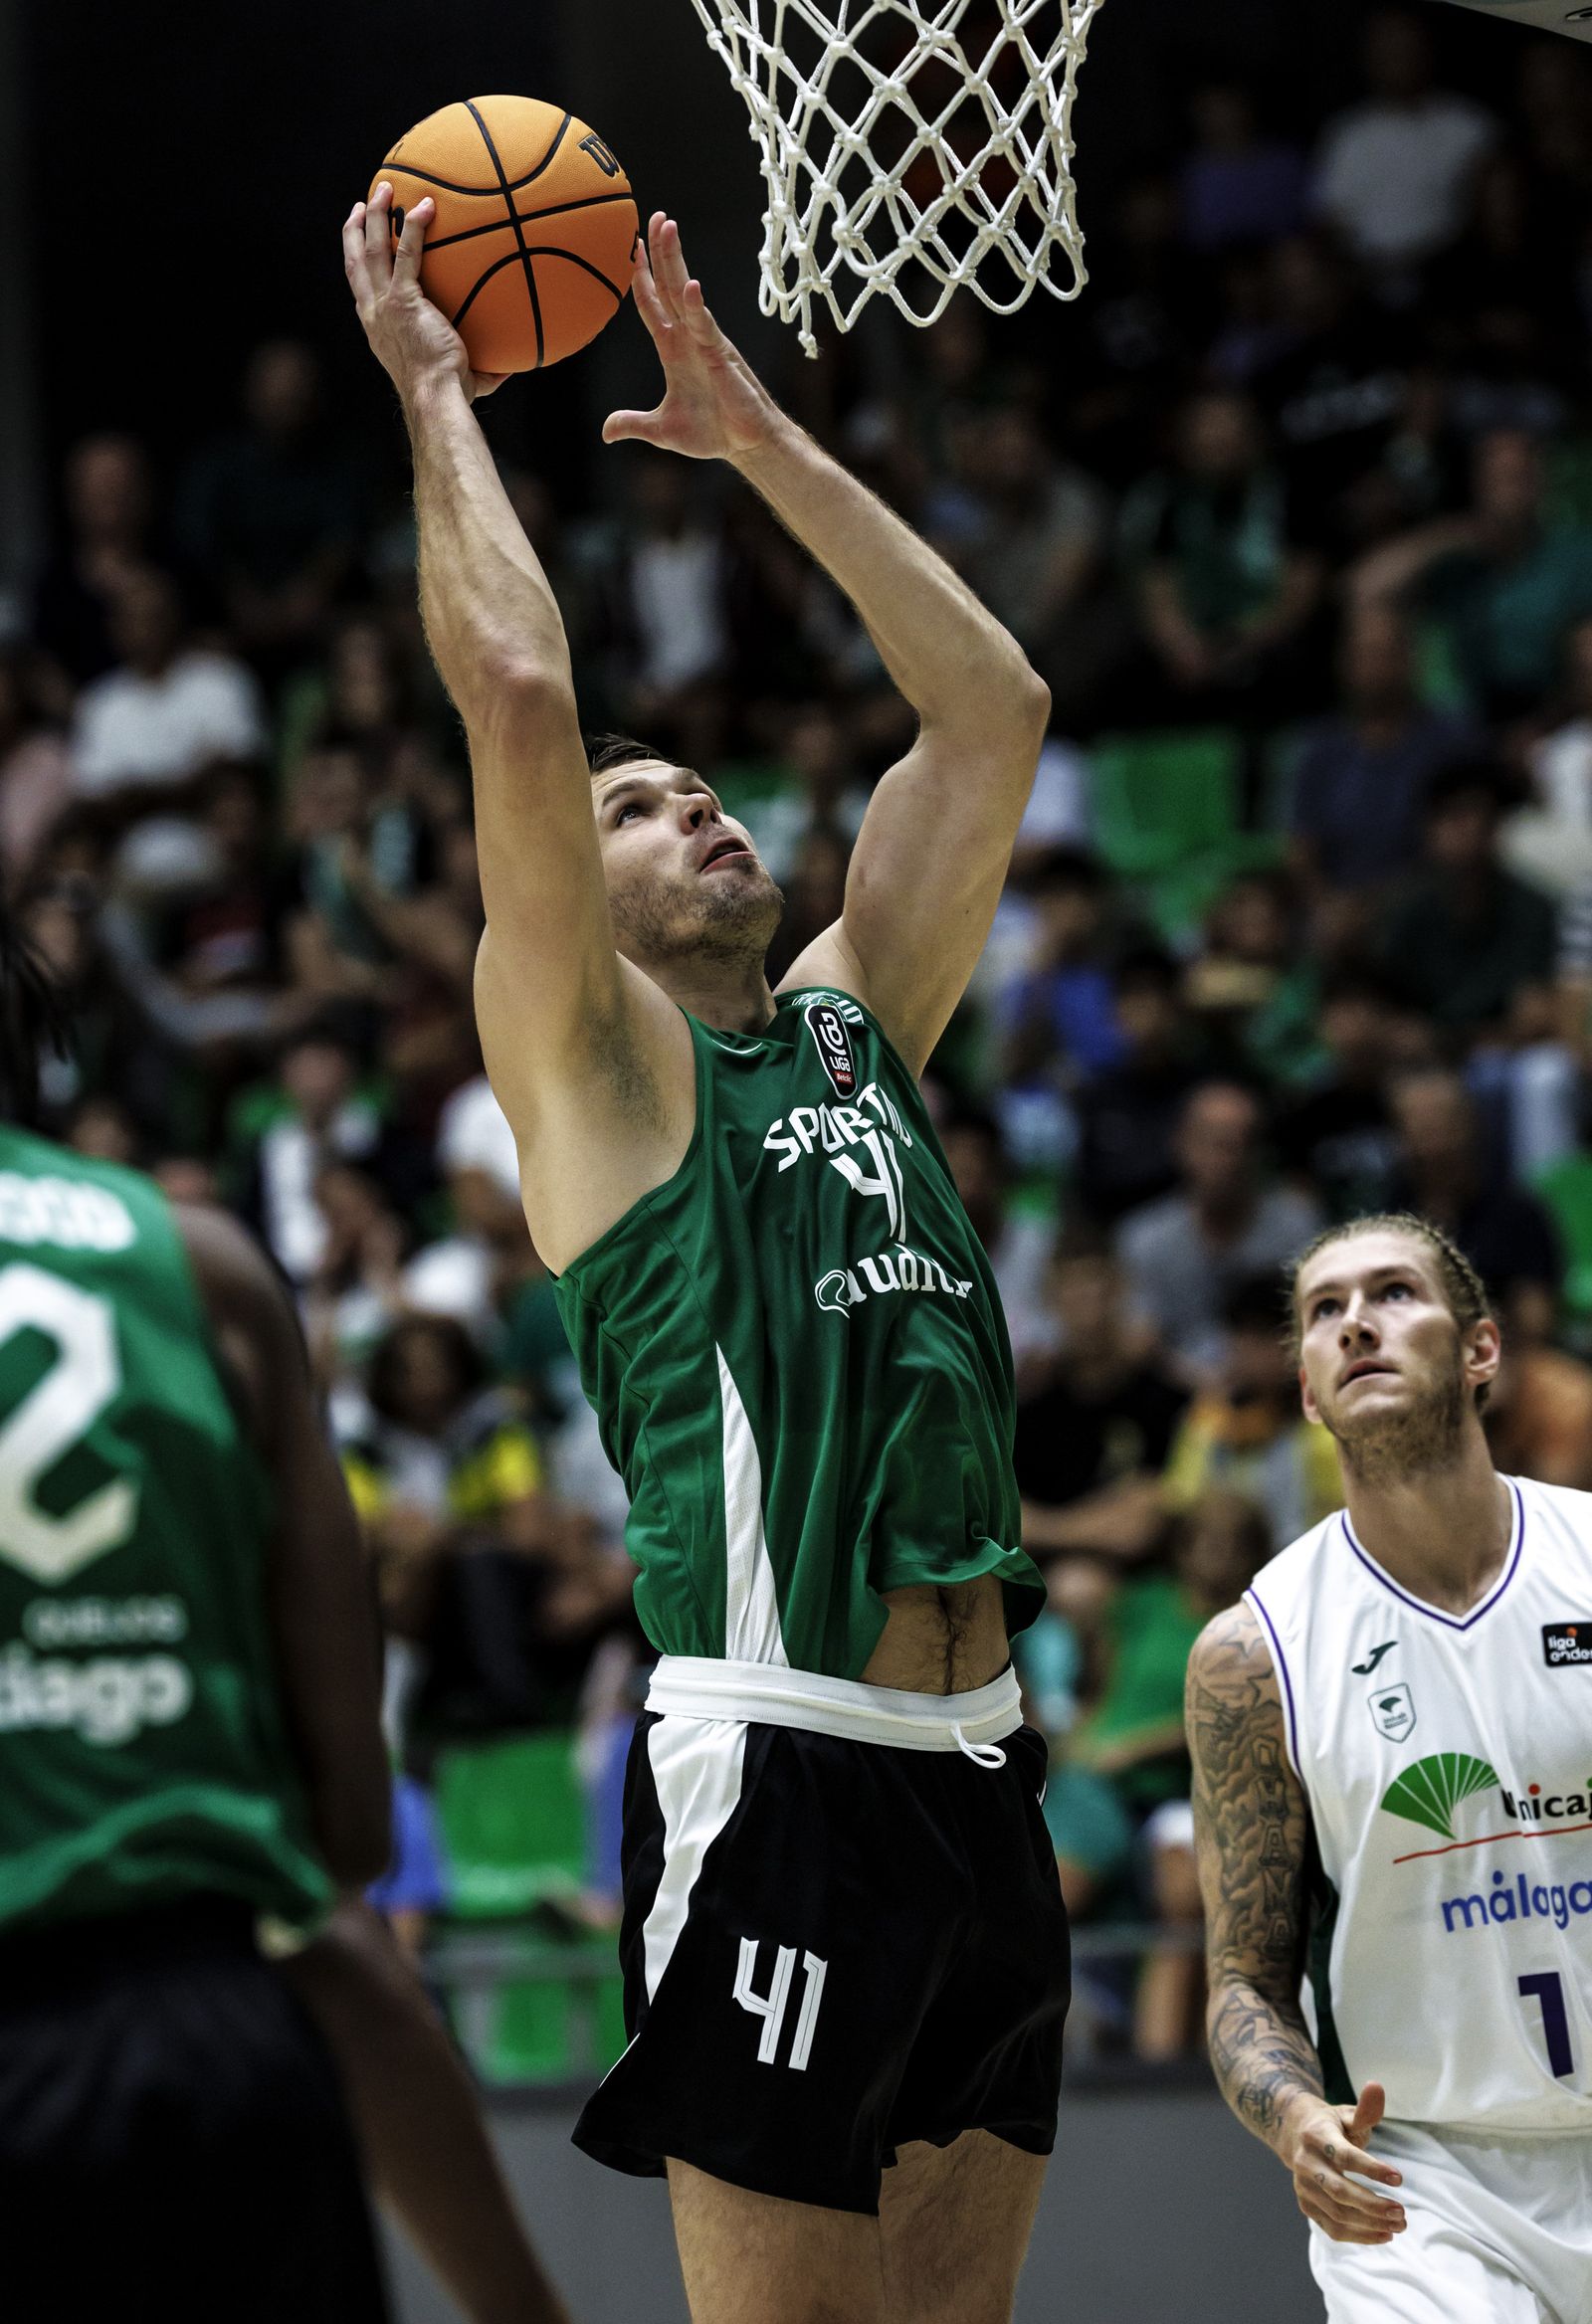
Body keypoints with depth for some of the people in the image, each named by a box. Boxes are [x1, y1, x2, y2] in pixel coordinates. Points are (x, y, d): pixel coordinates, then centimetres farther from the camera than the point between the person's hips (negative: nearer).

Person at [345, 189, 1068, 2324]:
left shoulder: (852, 1022, 19)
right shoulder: (591, 1055, 2)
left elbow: (993, 708, 21)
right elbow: (517, 693, -10)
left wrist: (757, 435, 21)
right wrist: (434, 390, 1)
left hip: (983, 1771, 7)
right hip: (783, 1779, -7)